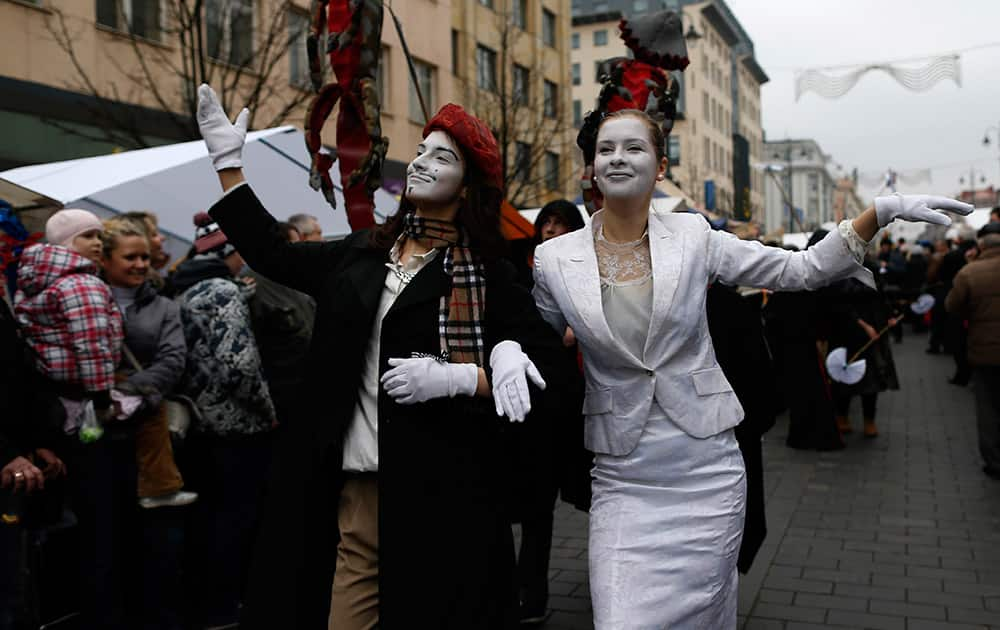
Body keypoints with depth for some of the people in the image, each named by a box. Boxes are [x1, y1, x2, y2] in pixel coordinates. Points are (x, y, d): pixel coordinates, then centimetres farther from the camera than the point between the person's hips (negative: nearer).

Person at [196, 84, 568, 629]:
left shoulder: (483, 272, -2)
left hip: (438, 495, -4)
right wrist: (227, 161, 21)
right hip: (352, 488, 4)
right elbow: (273, 256, 21)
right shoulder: (363, 253, 12)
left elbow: (546, 365, -6)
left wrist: (455, 379, -18)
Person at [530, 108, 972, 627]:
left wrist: (882, 211, -7)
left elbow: (801, 269, 2)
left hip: (708, 471, 1)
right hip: (623, 480, 0)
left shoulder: (692, 236, 0)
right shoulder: (553, 259, -1)